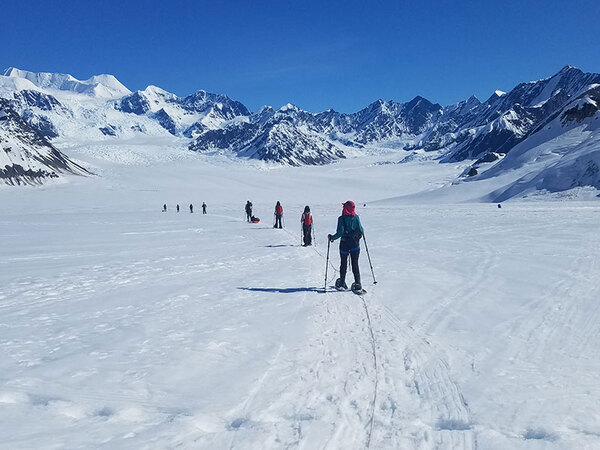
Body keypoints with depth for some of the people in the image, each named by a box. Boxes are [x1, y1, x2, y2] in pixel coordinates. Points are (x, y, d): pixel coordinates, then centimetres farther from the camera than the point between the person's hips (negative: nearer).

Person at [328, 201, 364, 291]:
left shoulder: (341, 218, -11)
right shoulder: (356, 217, -2)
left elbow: (340, 233, -16)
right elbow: (361, 231, 0)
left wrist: (332, 237, -1)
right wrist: (357, 237, 22)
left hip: (344, 244, -2)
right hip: (355, 244, 2)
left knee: (343, 263, 13)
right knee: (355, 264, 6)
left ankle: (342, 283, 20)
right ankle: (357, 284, -3)